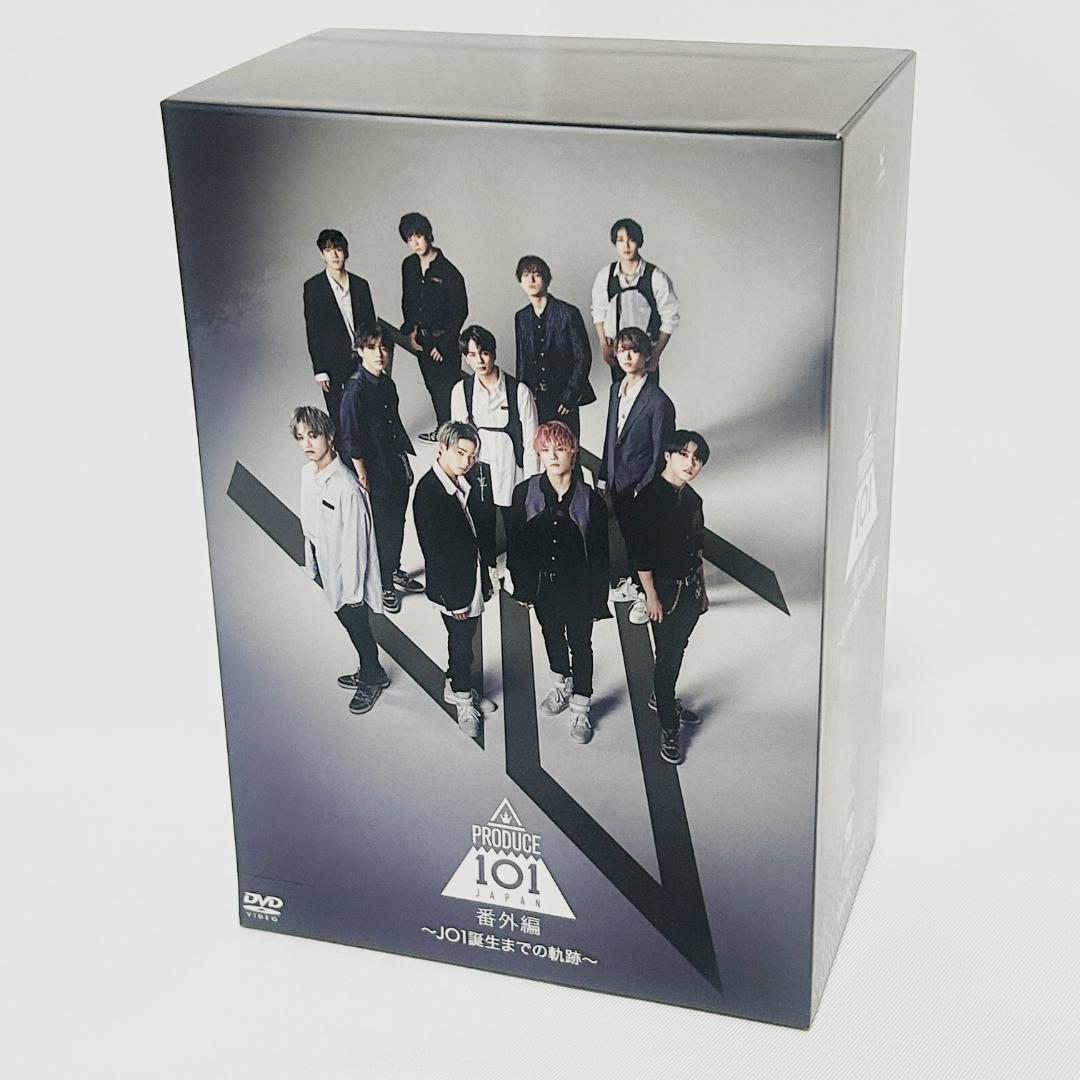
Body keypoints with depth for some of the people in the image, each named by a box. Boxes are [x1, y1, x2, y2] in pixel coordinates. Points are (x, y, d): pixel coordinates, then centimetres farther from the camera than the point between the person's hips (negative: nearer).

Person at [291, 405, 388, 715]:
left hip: (347, 572, -8)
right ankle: (368, 672, 44)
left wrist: (352, 589, -17)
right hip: (326, 568, 8)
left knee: (357, 626, 11)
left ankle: (372, 678, 35)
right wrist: (311, 563, 15)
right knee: (348, 624, 24)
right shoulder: (308, 473, -3)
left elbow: (355, 541, -23)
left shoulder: (346, 488, -29)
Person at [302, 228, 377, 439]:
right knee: (339, 420, 2)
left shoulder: (360, 285, 6)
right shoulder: (313, 287, -3)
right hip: (334, 365, -2)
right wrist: (319, 370, -7)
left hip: (362, 359, 3)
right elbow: (312, 331, -3)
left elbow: (370, 324, 11)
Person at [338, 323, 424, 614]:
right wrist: (363, 479, -16)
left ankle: (395, 571, 42)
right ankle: (384, 587, 23)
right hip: (375, 473, -7)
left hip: (397, 468, 8)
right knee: (382, 530, 6)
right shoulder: (355, 391, -21)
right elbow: (351, 442, -19)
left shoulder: (387, 383, 3)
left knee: (398, 524, 21)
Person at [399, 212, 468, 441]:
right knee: (433, 386, 16)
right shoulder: (409, 266, 2)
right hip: (422, 339, 6)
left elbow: (460, 311, -14)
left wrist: (443, 344, -14)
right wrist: (411, 331, 3)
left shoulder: (447, 271, -17)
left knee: (448, 387, -2)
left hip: (444, 339, -6)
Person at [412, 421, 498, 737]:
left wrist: (483, 581, 13)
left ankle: (457, 686, 41)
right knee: (461, 642, 9)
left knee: (464, 638, 21)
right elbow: (434, 551, -23)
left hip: (471, 578, 7)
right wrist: (453, 599, -19)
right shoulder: (428, 492, -25)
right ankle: (464, 700, 28)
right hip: (451, 587, -7)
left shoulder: (463, 483, -1)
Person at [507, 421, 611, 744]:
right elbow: (515, 542, -4)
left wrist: (597, 601, -9)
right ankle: (561, 686, 52)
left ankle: (580, 708, 32)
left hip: (578, 589, -3)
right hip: (543, 586, 3)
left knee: (580, 645, 14)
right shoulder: (525, 493, -13)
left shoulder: (590, 500, -19)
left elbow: (599, 554, -12)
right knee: (552, 638, 25)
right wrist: (522, 587, -1)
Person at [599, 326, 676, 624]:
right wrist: (605, 476, 10)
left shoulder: (658, 402, -23)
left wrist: (644, 490, -17)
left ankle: (647, 595, 30)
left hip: (643, 486, -6)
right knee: (627, 533, 24)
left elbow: (661, 454, -18)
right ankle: (633, 581, 46)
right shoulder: (616, 389, 0)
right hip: (618, 482, 6)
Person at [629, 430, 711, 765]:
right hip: (665, 589, -7)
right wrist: (651, 596, -16)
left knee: (678, 650, 19)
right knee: (668, 656, 0)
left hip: (691, 587, 7)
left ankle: (662, 698, 42)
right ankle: (669, 728, 9)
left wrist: (702, 588, 18)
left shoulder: (691, 498, 5)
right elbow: (641, 553, -17)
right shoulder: (649, 497, -17)